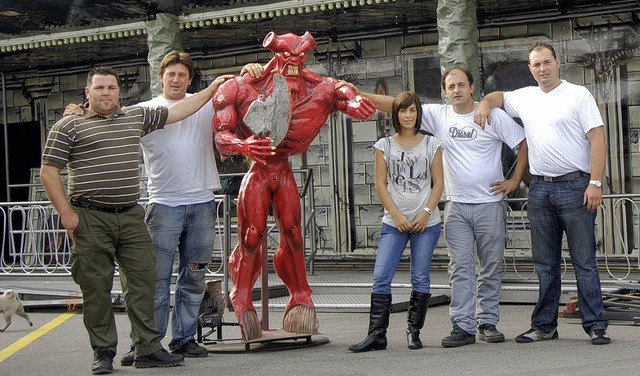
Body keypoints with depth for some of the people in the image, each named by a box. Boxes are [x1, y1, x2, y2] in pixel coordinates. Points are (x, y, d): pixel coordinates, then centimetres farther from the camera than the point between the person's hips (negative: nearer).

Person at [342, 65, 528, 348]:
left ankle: (488, 323, 14)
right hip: (456, 206, 2)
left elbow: (524, 142, 1)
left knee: (491, 267, 5)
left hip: (490, 204, -2)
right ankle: (463, 326, 3)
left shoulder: (493, 115, -3)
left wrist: (515, 180, -3)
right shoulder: (438, 115, 4)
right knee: (460, 268, 0)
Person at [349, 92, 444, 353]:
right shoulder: (385, 145, 8)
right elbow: (380, 184, 4)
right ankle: (376, 334, -7)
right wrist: (396, 215, -7)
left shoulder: (431, 144, 8)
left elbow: (439, 183, 5)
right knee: (381, 277, -8)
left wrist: (426, 213, -8)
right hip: (394, 222, 1)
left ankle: (414, 331, 10)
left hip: (426, 222, 0)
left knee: (420, 278, 0)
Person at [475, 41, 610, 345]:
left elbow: (597, 138, -7)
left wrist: (595, 183, -16)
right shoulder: (525, 98, 13)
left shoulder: (578, 95, -2)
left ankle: (595, 325, 1)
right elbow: (498, 96, 33)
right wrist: (485, 103, 8)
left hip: (574, 186, -5)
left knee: (584, 260, -4)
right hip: (539, 189, 5)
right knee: (545, 263, 10)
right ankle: (544, 326, 17)